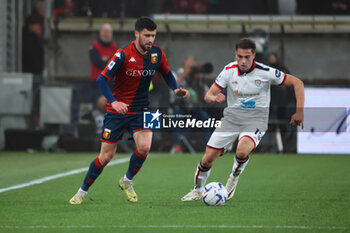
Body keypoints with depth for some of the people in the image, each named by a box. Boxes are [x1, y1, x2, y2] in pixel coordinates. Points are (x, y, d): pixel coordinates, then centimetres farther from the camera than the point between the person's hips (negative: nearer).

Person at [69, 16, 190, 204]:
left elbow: (166, 73, 18)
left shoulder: (157, 54, -3)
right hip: (117, 110, -3)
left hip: (141, 110, 3)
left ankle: (127, 181, 7)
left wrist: (176, 89, -1)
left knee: (144, 147, -20)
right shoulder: (123, 54, -17)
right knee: (106, 156, -2)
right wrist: (113, 102, -33)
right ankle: (83, 191, 19)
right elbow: (102, 79, -20)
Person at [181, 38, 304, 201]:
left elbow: (297, 83, -6)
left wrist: (300, 111, -14)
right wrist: (214, 98, -28)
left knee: (242, 151, -34)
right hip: (232, 117, 3)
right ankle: (197, 191, 25)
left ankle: (234, 178, -2)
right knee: (207, 160, -4)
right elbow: (208, 95, -2)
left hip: (256, 119, -3)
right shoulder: (229, 70, -6)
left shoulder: (265, 72, -14)